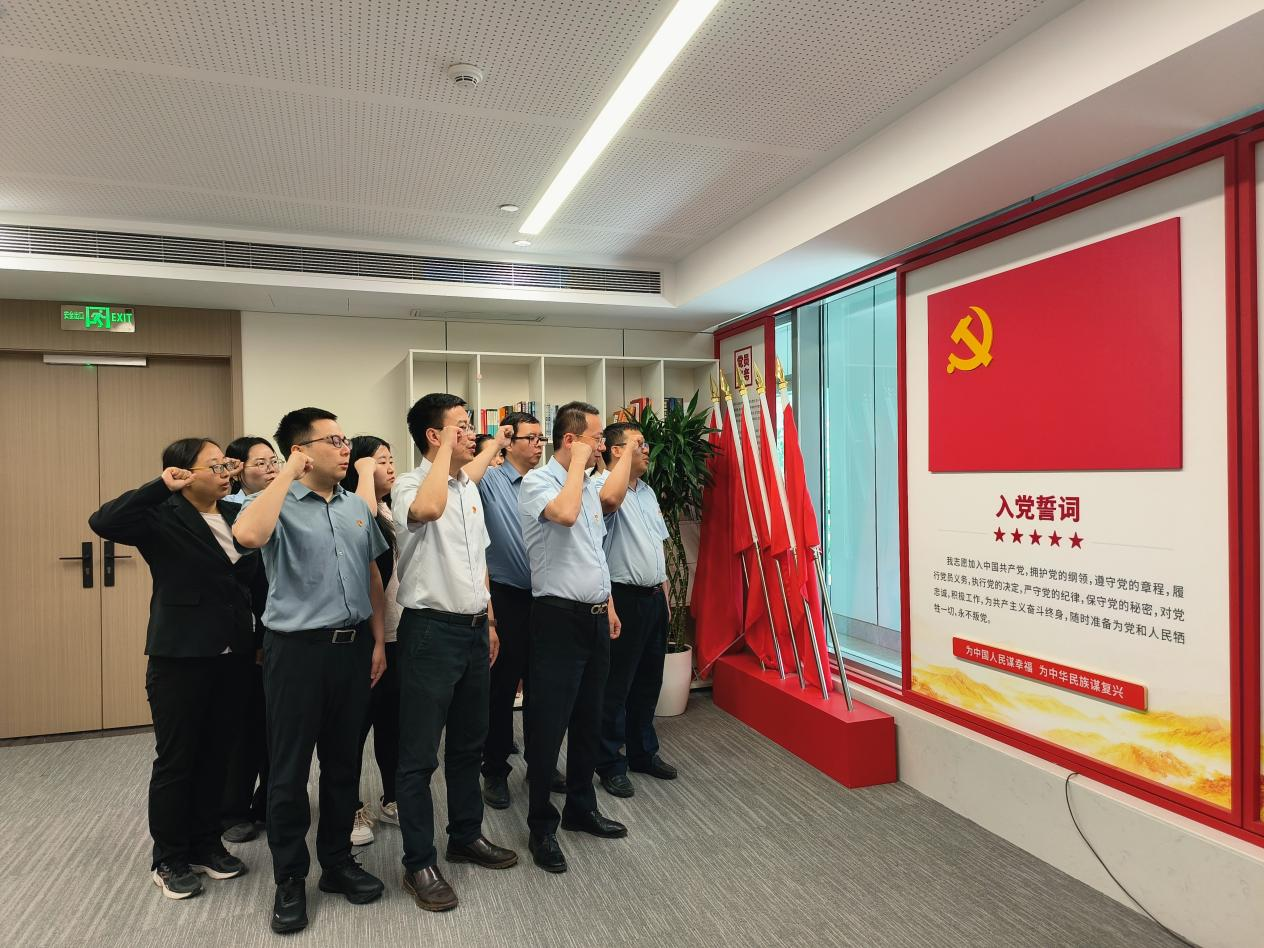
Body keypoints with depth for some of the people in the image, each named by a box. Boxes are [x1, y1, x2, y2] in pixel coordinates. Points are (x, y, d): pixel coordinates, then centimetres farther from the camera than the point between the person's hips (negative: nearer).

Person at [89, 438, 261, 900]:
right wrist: (160, 486, -25)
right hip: (180, 657, -5)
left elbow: (258, 577, 11)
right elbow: (102, 522, -25)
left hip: (232, 656, 5)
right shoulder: (163, 519, -9)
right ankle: (168, 860, 24)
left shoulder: (237, 515, 6)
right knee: (175, 760, 8)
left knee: (215, 756, 15)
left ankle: (206, 845, 31)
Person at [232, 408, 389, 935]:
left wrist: (378, 640, 10)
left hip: (352, 646, 5)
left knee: (344, 761, 15)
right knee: (290, 769, 6)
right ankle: (289, 880, 23)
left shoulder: (357, 507, 9)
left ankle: (337, 861, 31)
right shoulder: (278, 504, -8)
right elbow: (248, 535, -33)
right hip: (297, 649, -5)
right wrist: (289, 472, -23)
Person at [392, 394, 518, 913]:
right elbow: (427, 509, -39)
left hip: (473, 628, 8)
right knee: (420, 754, 4)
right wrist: (447, 449, -25)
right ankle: (419, 863, 17)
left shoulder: (470, 488, 12)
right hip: (431, 630, -8)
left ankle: (466, 836, 36)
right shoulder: (410, 485, -13)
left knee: (469, 743, 19)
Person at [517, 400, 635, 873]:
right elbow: (565, 514, -33)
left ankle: (581, 808, 33)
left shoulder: (589, 484, 13)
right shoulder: (537, 481, -11)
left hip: (594, 616, 8)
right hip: (558, 618, -8)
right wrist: (578, 462, -19)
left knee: (589, 722, 17)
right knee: (549, 727, 1)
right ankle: (541, 826, 15)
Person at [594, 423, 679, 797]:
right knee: (617, 686, 2)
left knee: (648, 682, 17)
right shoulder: (604, 485, -13)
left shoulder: (648, 492, 15)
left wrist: (665, 594, 19)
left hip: (654, 598, 8)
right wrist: (627, 455, -28)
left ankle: (644, 752, 32)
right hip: (625, 598, -8)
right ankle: (610, 764, 16)